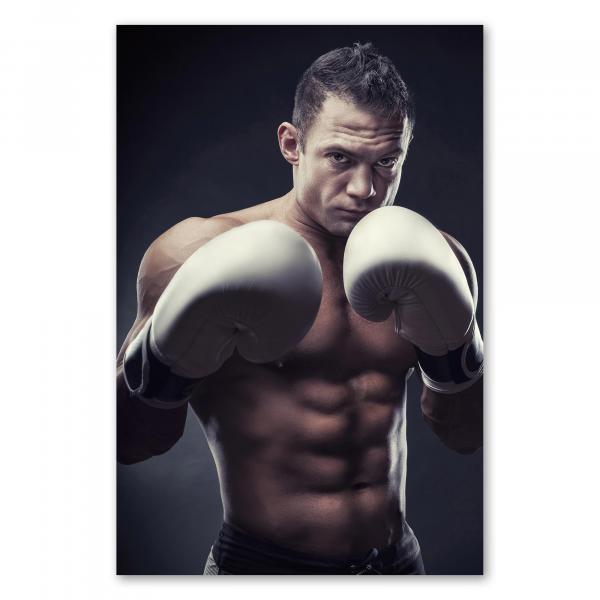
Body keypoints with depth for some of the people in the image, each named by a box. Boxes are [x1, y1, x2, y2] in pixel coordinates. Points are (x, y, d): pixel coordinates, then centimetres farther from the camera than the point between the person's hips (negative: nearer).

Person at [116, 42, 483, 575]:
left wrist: (450, 350, -12)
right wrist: (166, 360, -27)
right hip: (261, 569, -3)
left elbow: (468, 436, 4)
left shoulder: (430, 260, -1)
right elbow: (129, 442, -10)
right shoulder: (199, 251, -13)